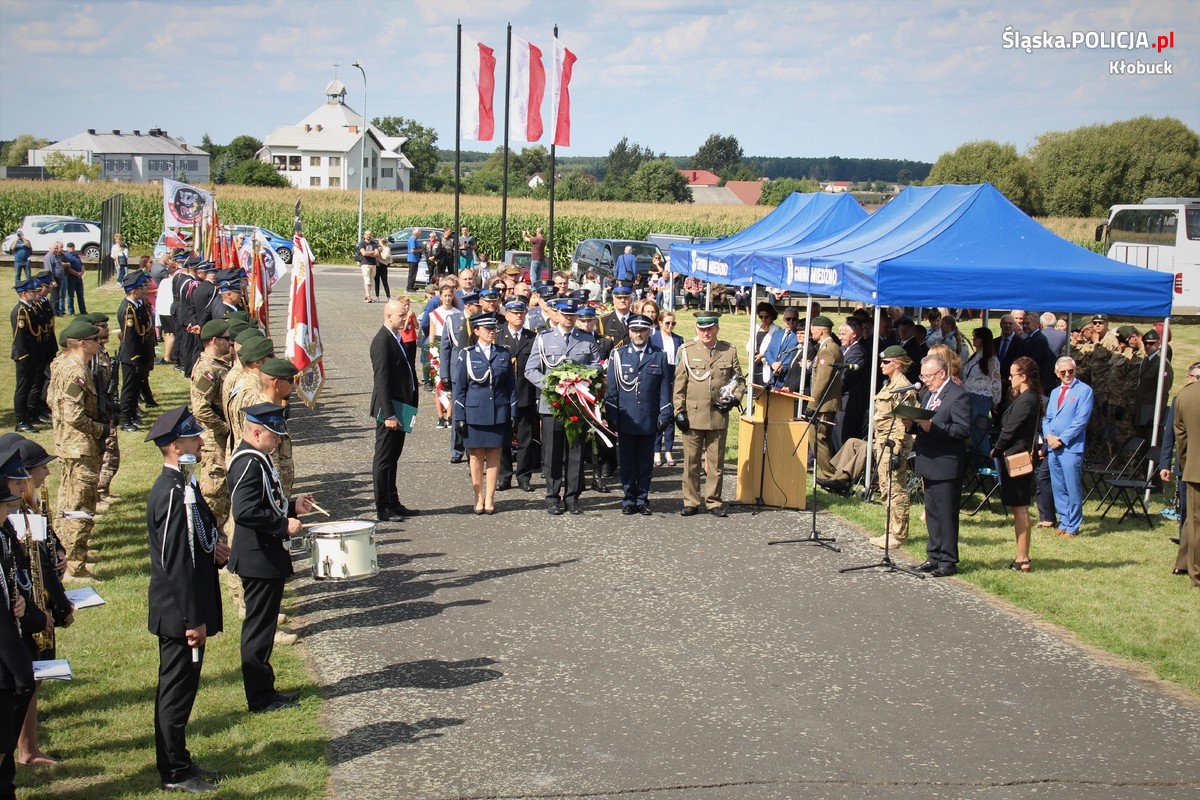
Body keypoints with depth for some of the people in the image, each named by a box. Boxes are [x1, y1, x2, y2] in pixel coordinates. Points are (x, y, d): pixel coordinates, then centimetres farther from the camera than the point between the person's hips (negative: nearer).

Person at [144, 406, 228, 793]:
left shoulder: (179, 485, 9)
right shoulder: (174, 494, -22)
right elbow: (177, 565, -24)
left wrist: (214, 551, 2)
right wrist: (194, 620, -22)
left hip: (180, 611, 10)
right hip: (180, 613, -10)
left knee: (179, 686, 18)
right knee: (178, 689, 1)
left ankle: (177, 761, 30)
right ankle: (175, 773, 12)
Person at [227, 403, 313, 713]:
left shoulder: (258, 458, 12)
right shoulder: (248, 463, -20)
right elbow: (245, 512, -29)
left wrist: (292, 505, 11)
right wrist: (284, 524, -23)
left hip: (268, 556, 11)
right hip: (259, 558, -11)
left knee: (262, 625, 16)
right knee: (259, 627, -1)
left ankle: (264, 690, 25)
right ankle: (260, 697, 7)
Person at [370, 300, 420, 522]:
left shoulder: (396, 338, 12)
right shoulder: (382, 341, -17)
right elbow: (381, 379, -21)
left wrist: (409, 406, 15)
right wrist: (389, 414, -23)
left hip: (400, 407, 10)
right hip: (389, 410, -10)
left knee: (392, 458, 16)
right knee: (384, 460, -2)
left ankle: (393, 503, 25)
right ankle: (382, 508, 4)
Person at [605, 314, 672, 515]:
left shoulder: (659, 356, 7)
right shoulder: (618, 355, 6)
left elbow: (665, 389, 6)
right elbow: (612, 389, 5)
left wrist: (664, 416, 0)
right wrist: (611, 417, 0)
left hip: (649, 421, 0)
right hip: (626, 421, 0)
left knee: (645, 462, 6)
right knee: (627, 462, 4)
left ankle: (642, 499, 15)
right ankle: (629, 499, 13)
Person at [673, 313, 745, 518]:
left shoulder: (729, 351, 6)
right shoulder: (686, 351, 2)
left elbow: (739, 379, 15)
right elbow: (679, 384, 2)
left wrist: (734, 398, -4)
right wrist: (679, 411, -4)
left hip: (718, 416, 1)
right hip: (692, 415, -1)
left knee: (716, 462, 6)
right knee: (691, 461, 4)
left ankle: (714, 502, 15)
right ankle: (691, 502, 12)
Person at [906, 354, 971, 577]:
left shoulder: (958, 396, -14)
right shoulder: (927, 393, 14)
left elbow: (964, 429, -21)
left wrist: (932, 427, -28)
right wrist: (912, 424, -1)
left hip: (946, 466, -9)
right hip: (929, 464, 9)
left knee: (946, 514, -3)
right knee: (931, 513, 16)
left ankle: (948, 561, 4)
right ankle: (934, 556, 25)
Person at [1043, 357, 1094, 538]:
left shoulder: (1084, 390, -3)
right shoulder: (1055, 392, 19)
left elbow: (1081, 420, -11)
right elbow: (1047, 418, 18)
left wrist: (1062, 439, -13)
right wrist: (1049, 436, -3)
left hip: (1071, 448, -7)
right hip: (1053, 448, 7)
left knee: (1073, 490, -4)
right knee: (1058, 489, 11)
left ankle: (1073, 527, 1)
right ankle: (1063, 523, 20)